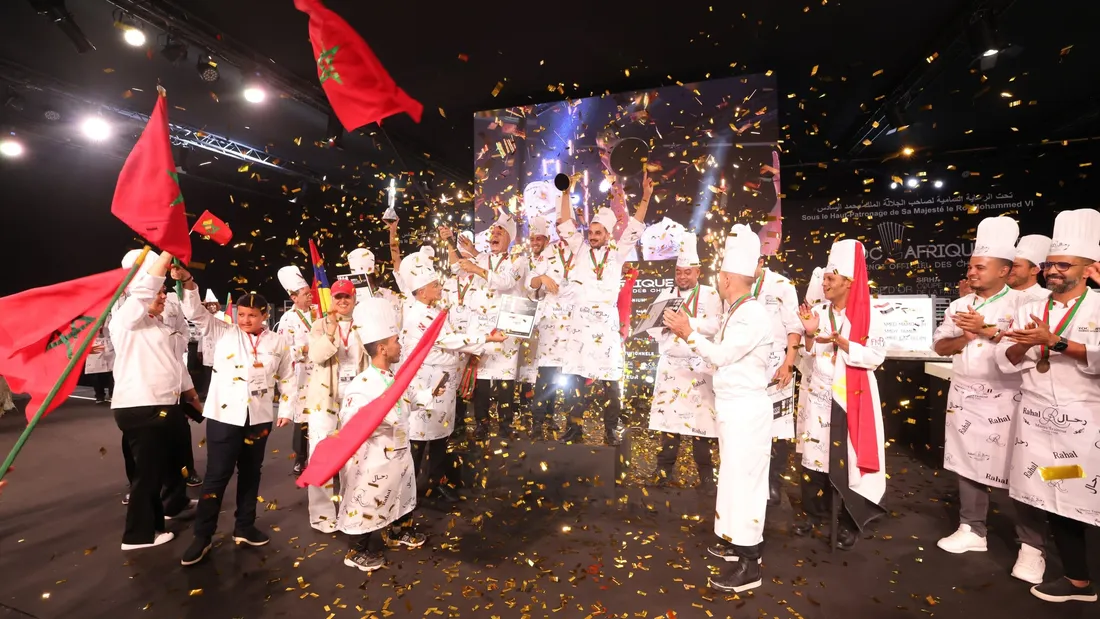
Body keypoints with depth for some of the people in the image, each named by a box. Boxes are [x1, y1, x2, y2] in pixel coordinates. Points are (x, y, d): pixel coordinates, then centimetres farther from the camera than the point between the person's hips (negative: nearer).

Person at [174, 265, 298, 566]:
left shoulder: (278, 343, 3)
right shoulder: (223, 333, 2)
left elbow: (287, 378, 8)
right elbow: (197, 313, -8)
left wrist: (287, 410, 7)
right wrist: (188, 283, -23)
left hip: (259, 418, 2)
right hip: (223, 415, -2)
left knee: (250, 473, 13)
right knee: (217, 475, 3)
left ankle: (244, 527, 29)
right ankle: (203, 536, 18)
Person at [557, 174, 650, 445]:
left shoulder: (617, 253, 8)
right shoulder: (580, 249, 11)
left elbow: (634, 229, 5)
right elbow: (566, 226, 9)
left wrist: (645, 197, -2)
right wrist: (566, 194, 4)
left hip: (607, 322, -1)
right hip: (581, 321, 1)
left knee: (608, 377, 0)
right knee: (576, 375, 4)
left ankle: (610, 428, 10)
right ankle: (574, 426, 14)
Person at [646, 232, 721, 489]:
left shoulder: (710, 295, 3)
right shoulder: (666, 294, 13)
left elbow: (713, 326, -12)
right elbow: (652, 326, 5)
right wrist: (664, 323, -15)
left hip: (699, 366, -3)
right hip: (670, 365, 3)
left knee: (701, 417, 0)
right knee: (668, 415, 5)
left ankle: (705, 471, 14)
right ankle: (665, 468, 16)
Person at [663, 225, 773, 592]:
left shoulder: (753, 314, -19)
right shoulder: (737, 312, 11)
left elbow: (722, 355, -20)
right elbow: (721, 352, 10)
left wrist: (689, 333, -16)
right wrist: (689, 330, 9)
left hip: (747, 409, -10)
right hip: (733, 407, 10)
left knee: (744, 480, -2)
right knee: (736, 478, 18)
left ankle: (749, 566, 10)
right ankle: (740, 543, 33)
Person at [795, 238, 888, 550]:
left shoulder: (869, 314, -7)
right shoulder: (818, 311, 4)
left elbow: (875, 356, -12)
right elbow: (809, 353, 6)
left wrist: (840, 341, -22)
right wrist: (810, 333, -12)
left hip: (852, 396, -4)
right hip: (820, 393, 4)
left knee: (850, 455, 1)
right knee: (816, 450, 8)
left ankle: (850, 521, 17)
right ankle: (815, 511, 23)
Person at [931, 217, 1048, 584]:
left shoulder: (1022, 302, -6)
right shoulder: (959, 306, 10)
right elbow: (940, 346, 8)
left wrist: (986, 329, -19)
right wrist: (965, 338, -9)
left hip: (1007, 400, -5)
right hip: (964, 397, 5)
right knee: (968, 464, 11)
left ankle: (1031, 546, 15)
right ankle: (972, 530, 24)